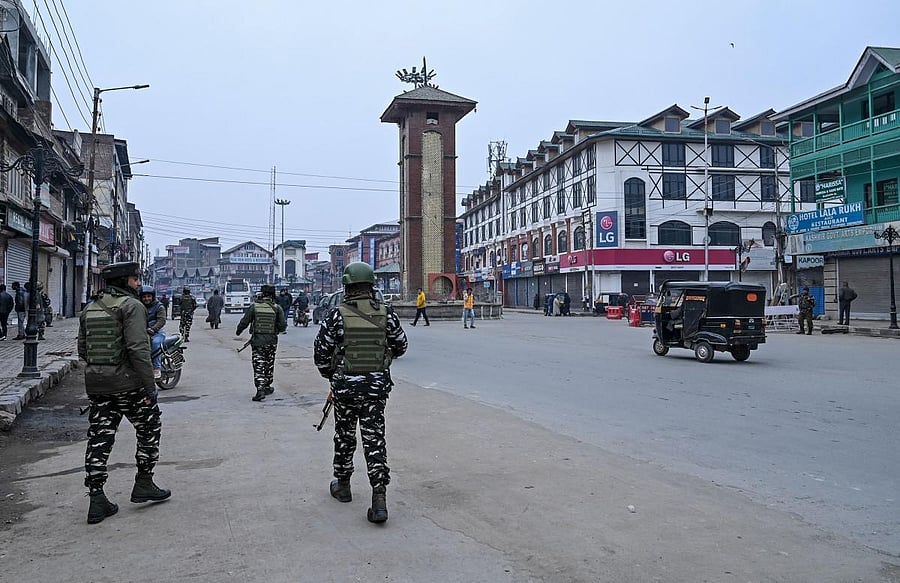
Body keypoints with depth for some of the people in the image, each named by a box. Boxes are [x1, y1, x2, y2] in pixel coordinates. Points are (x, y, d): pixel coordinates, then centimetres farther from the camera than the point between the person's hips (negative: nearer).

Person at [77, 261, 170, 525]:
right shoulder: (132, 306, -11)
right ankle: (143, 484, 18)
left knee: (99, 438, 8)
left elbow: (82, 350, 16)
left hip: (95, 385, 7)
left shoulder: (89, 309, 13)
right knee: (150, 429, 12)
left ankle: (97, 500, 8)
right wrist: (150, 386, -16)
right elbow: (138, 348, -20)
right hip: (128, 384, -6)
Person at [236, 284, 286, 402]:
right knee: (269, 365, 18)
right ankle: (267, 387, 30)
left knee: (258, 366, 0)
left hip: (257, 340, -1)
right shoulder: (277, 308, -5)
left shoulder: (254, 306, -6)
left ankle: (260, 390, -13)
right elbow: (283, 326, -6)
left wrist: (238, 331, 17)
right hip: (271, 341, 2)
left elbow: (244, 322, -2)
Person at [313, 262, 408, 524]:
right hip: (377, 386, 1)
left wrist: (331, 376, 13)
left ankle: (342, 485, 34)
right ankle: (379, 498, -5)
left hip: (345, 386, -1)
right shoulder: (386, 314, -3)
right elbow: (400, 347, 8)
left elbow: (321, 352, -5)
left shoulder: (337, 315, -11)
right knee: (375, 439, 3)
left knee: (344, 436, 18)